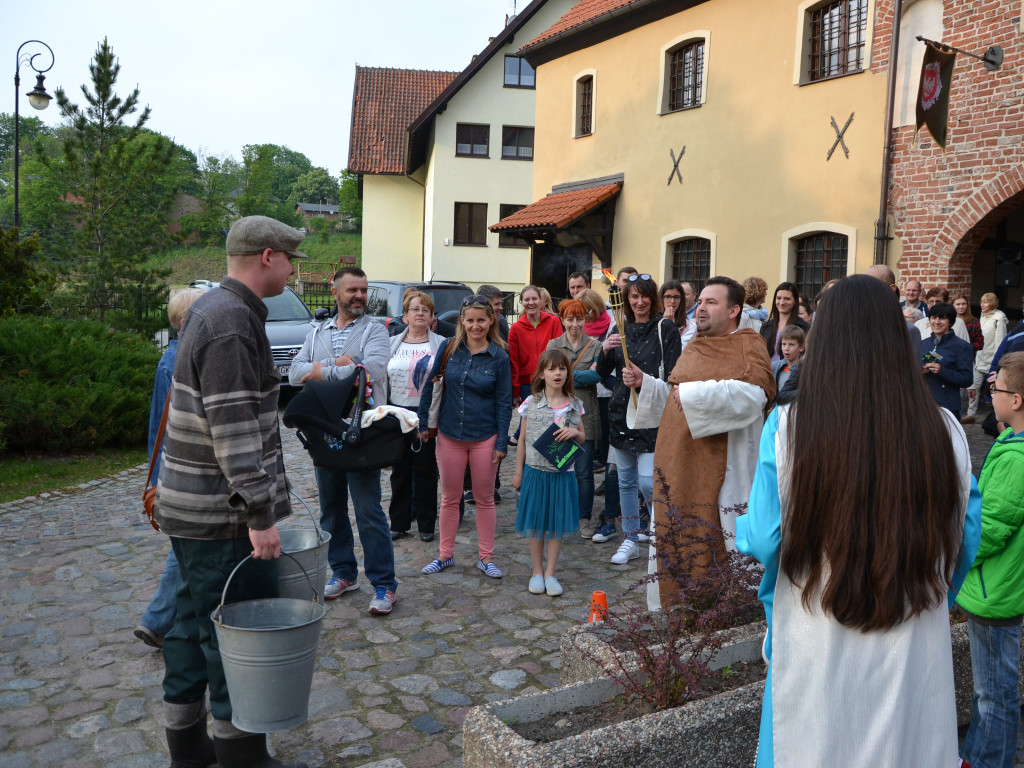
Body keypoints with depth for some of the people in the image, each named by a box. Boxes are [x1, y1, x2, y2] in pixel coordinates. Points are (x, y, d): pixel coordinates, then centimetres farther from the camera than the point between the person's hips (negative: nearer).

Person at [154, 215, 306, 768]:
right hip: (220, 515, -10)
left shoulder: (213, 308, 13)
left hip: (190, 507, 11)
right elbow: (233, 429, -25)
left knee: (194, 624, 18)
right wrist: (260, 515, -23)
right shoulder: (232, 322, -21)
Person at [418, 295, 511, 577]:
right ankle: (446, 555, 25)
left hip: (484, 438, -2)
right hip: (449, 435, 2)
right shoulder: (450, 348, -2)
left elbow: (504, 403, -4)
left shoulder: (499, 357, -6)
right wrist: (423, 424, 3)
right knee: (449, 498, 12)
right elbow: (429, 384, 5)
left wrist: (502, 443, -7)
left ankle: (486, 558, 21)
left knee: (484, 499, 9)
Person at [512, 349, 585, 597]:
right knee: (536, 523, 7)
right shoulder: (531, 404, -3)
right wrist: (518, 472, 3)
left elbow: (583, 439, 12)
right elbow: (523, 440, 3)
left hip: (562, 472, 1)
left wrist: (575, 433, -12)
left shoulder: (575, 405, 2)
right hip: (535, 470, -1)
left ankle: (550, 573, 18)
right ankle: (537, 571, 22)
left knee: (558, 523, 6)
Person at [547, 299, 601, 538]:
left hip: (584, 415, -1)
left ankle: (585, 518, 13)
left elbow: (598, 376, -10)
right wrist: (584, 375, -11)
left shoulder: (595, 346, 3)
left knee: (584, 471, 1)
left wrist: (567, 375, -13)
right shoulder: (553, 345, 7)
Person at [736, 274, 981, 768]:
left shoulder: (787, 428, -17)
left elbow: (764, 540, -12)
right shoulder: (945, 433, -10)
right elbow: (965, 540, 0)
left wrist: (738, 528, 11)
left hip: (817, 652, -1)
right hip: (913, 655, 2)